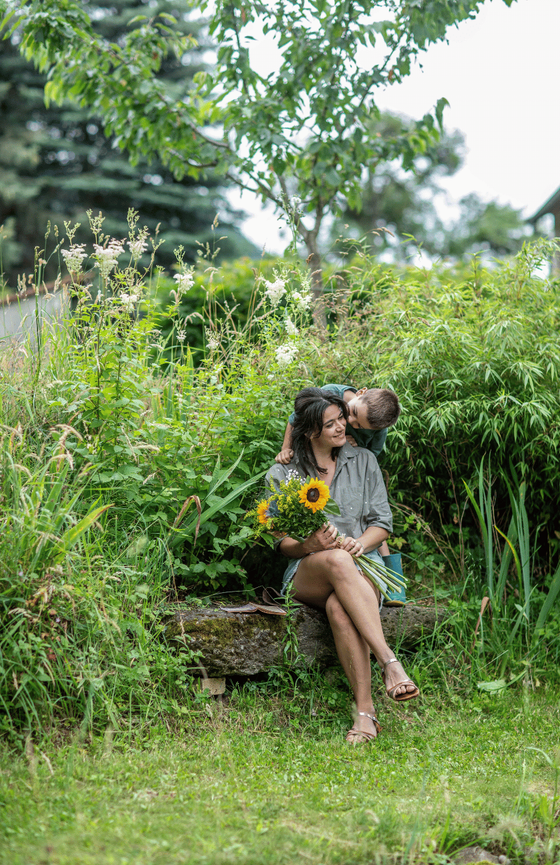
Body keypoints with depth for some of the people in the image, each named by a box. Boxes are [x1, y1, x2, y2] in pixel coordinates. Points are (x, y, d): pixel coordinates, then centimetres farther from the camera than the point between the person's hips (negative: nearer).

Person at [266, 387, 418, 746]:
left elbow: (383, 522, 13)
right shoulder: (282, 474, 10)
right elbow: (281, 542, 6)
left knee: (339, 606, -38)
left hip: (362, 568, 1)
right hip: (306, 574, -1)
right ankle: (390, 663, -49)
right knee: (337, 561, -40)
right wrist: (310, 545, -18)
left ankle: (365, 711, -45)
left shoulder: (363, 461, 15)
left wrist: (360, 543, -11)